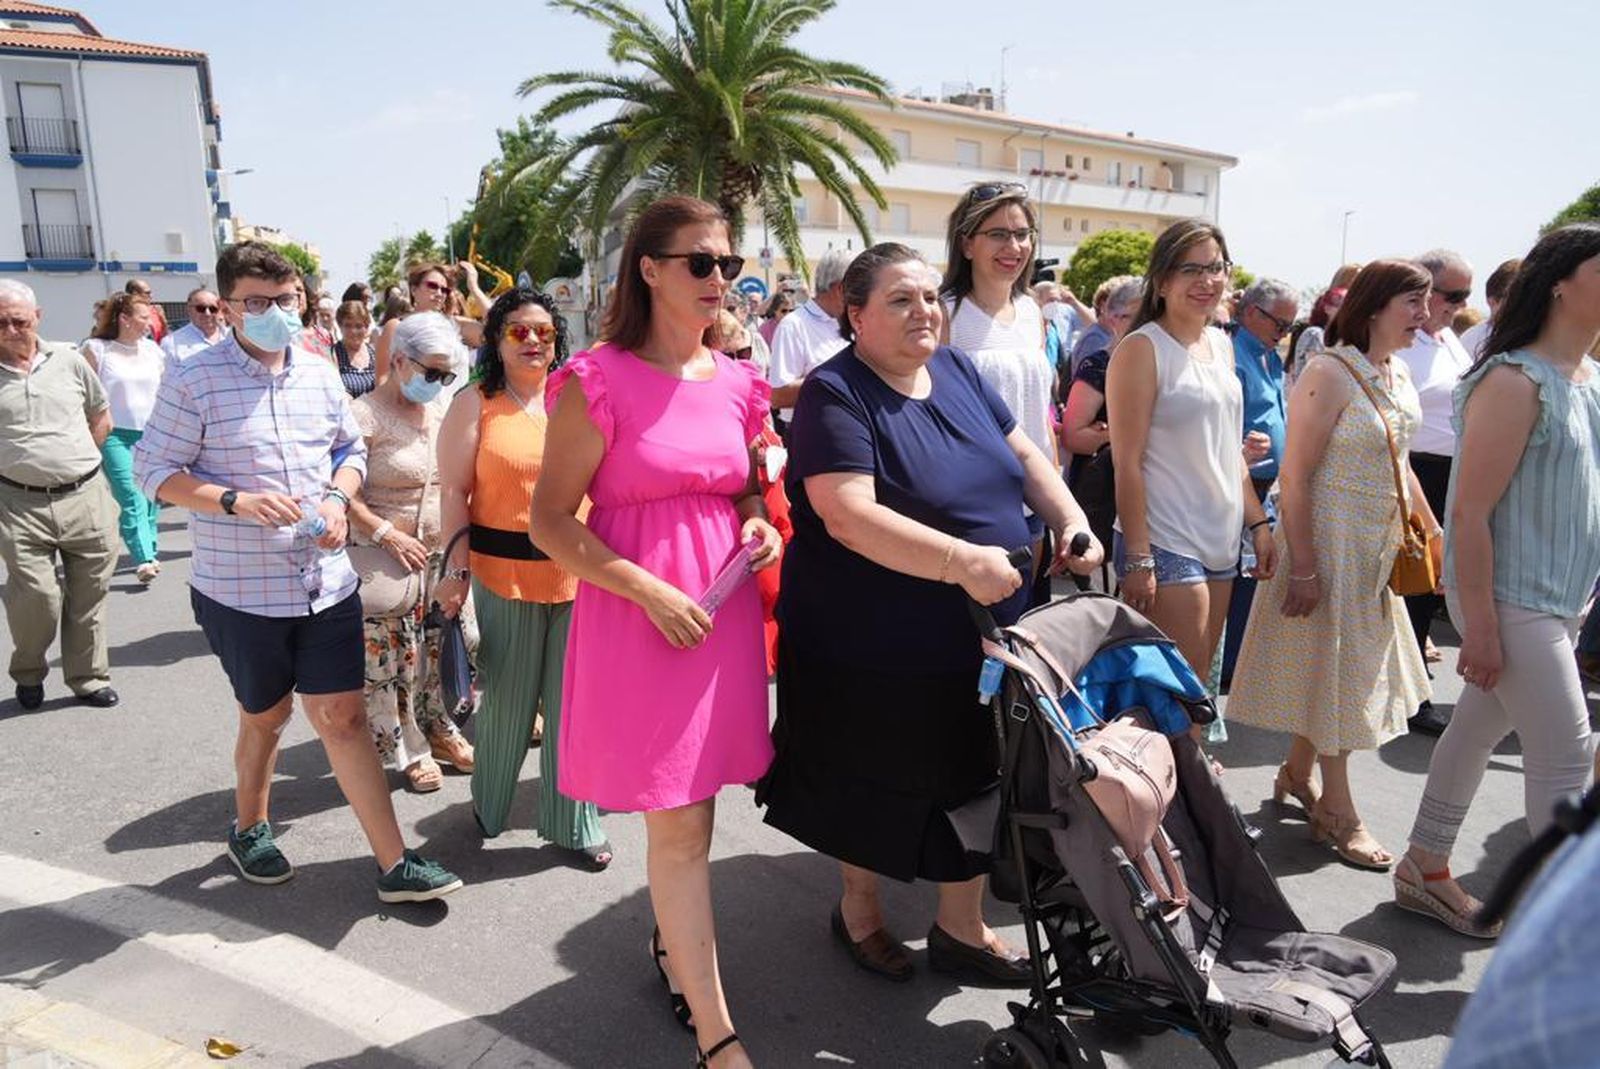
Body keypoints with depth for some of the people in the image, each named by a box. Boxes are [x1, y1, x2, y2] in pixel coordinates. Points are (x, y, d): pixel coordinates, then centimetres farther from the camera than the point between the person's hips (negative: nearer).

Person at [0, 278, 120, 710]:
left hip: (86, 497, 2)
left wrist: (77, 459, 9)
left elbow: (102, 418, 18)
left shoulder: (68, 361, 6)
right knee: (35, 597, -7)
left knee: (88, 595, 8)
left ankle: (89, 677, 22)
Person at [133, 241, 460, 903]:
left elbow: (351, 449, 15)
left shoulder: (320, 374, 5)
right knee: (265, 717, 15)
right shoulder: (194, 382, -9)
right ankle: (248, 830, 44)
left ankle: (394, 865, 8)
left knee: (343, 716, 4)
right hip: (241, 592, -3)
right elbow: (154, 469, -7)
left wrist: (338, 497, -5)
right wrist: (236, 501, -22)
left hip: (327, 583, 3)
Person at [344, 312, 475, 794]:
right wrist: (386, 533, -19)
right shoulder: (366, 415, -11)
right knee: (393, 655, 2)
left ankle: (439, 729, 31)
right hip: (390, 557, -6)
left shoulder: (442, 411, 8)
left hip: (443, 554, 6)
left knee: (444, 647, 12)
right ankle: (409, 749, 18)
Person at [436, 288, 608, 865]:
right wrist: (457, 569, -9)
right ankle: (489, 807, 32)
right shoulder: (475, 404, 3)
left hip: (579, 573, 3)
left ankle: (575, 823, 23)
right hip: (505, 572, -2)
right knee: (507, 698, 8)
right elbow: (455, 492, -1)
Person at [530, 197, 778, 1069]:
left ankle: (672, 941, 42)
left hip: (722, 608, 6)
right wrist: (651, 591, -18)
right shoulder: (600, 382, -9)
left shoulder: (736, 383, 8)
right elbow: (550, 522, -9)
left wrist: (758, 524, -1)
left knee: (689, 811, 17)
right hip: (638, 613, -5)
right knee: (680, 823, -1)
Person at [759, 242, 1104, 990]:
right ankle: (859, 908, 40)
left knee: (974, 780, 16)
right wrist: (964, 561, -34)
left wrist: (1072, 522, -6)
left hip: (984, 634, 6)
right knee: (877, 785, 13)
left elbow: (1024, 456, 11)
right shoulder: (834, 396, -17)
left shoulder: (956, 370, 6)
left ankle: (961, 927, 36)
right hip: (875, 650, -6)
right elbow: (848, 515, -29)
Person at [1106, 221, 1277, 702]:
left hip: (1221, 544, 8)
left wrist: (1258, 523, 14)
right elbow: (1127, 463, -14)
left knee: (1201, 681, 13)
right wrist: (1137, 560, -18)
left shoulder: (1221, 344, 12)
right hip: (1165, 547, -8)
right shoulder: (1141, 349, -11)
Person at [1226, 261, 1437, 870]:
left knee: (1349, 665, 16)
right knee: (1332, 666, 2)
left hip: (1380, 545, 8)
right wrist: (1302, 567, -22)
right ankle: (1337, 813, 16)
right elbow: (1295, 477, -21)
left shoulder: (1400, 376, 8)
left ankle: (1297, 774, 34)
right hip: (1330, 539, -8)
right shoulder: (1330, 373, -17)